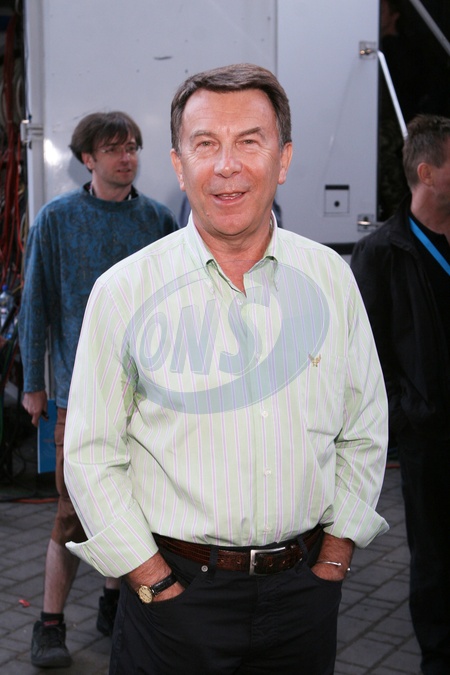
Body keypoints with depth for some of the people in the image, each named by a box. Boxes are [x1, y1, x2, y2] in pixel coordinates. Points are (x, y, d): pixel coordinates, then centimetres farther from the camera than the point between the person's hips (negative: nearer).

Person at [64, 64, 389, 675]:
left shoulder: (330, 277, 0)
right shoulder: (124, 292, -8)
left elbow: (365, 432, 6)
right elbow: (91, 457, -5)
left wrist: (331, 563, 2)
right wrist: (155, 585, -9)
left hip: (304, 590, 3)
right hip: (174, 587, -2)